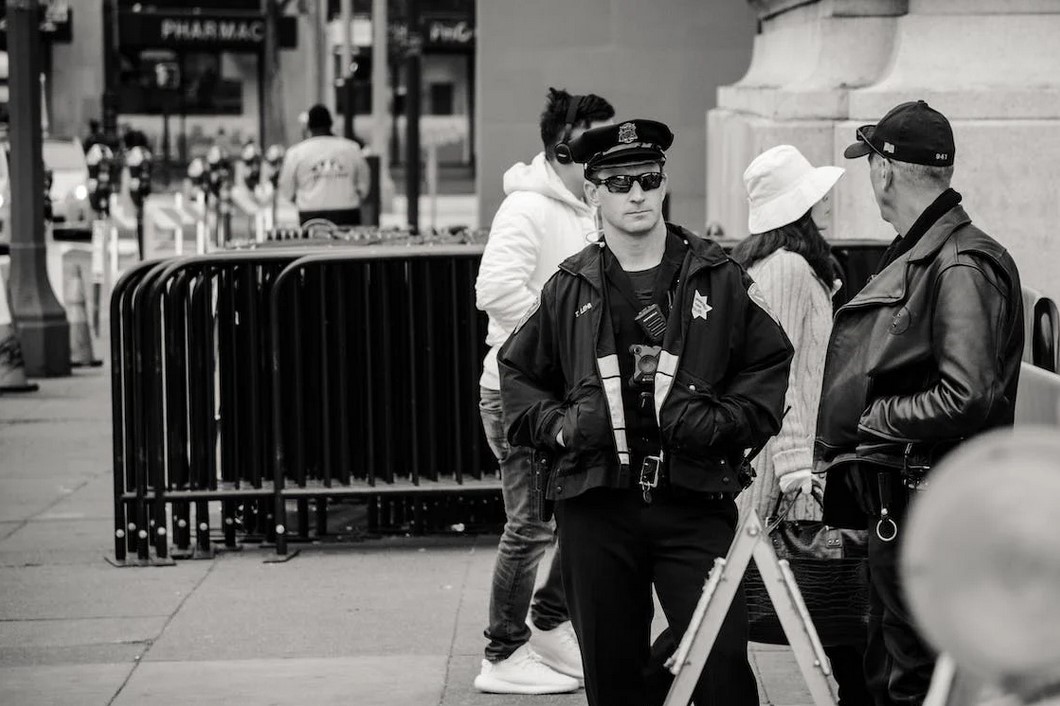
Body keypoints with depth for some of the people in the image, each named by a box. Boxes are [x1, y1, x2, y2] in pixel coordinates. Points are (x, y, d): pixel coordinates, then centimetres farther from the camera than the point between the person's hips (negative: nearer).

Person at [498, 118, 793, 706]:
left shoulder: (719, 278, 3)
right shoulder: (568, 289, 8)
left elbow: (770, 362, 8)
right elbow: (517, 370, 20)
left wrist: (722, 421, -8)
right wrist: (556, 425, 2)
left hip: (695, 502, -2)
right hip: (595, 506, 2)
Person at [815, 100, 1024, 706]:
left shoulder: (960, 267, -18)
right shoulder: (916, 256, 12)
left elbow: (967, 397, -27)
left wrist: (875, 418, -15)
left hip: (926, 495, -10)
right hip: (898, 496, 10)